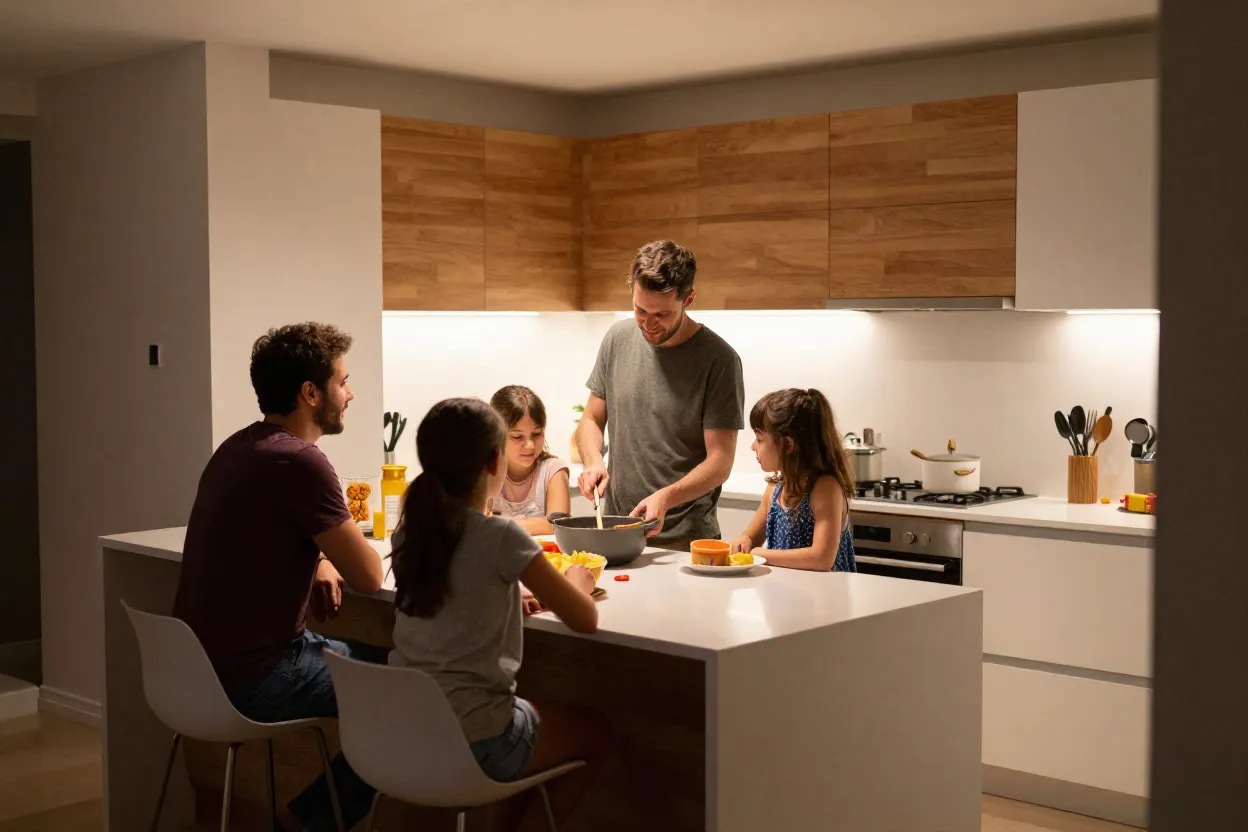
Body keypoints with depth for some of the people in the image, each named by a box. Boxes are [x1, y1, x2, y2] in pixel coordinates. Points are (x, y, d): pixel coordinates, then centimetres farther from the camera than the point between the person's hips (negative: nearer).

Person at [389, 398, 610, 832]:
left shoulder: (410, 530, 0)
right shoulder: (502, 537, -18)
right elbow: (585, 620, -12)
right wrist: (576, 582, 8)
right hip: (470, 742, -6)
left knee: (535, 712, 32)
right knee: (595, 730, 21)